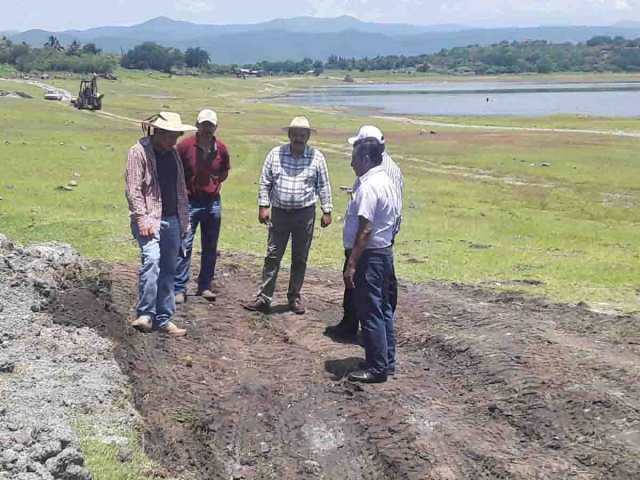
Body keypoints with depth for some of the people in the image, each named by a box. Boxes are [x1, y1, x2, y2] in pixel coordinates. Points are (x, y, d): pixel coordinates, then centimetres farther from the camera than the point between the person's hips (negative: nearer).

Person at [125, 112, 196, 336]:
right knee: (151, 260, -25)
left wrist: (184, 220, 16)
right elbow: (133, 189, -12)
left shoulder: (173, 153, 15)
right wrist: (142, 218, -20)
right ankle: (145, 314, -21)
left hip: (172, 220, 7)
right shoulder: (139, 152, -6)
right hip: (149, 219, -7)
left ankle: (163, 319, 15)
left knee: (168, 269, 8)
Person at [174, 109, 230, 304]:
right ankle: (179, 289, -2)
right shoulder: (185, 146, -9)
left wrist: (213, 184, 6)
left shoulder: (221, 149, 1)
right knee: (184, 246, -6)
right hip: (189, 202, -4)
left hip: (213, 202, 4)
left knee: (210, 247, 10)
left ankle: (205, 286, 20)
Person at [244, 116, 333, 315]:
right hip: (279, 213, 0)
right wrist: (263, 206, -2)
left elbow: (323, 186, 2)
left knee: (300, 259, 9)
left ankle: (294, 297, 22)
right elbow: (265, 182, 3)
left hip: (305, 214, 0)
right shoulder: (275, 154, -2)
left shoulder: (317, 157, -3)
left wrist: (327, 211, 0)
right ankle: (263, 298, 8)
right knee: (272, 256, 3)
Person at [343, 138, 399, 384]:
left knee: (370, 312, -3)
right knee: (383, 308, 16)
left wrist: (351, 265, -23)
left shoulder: (368, 186, -19)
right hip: (385, 251, 10)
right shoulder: (386, 182, 11)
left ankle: (377, 367, 4)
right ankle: (387, 361, 25)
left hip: (370, 255, -10)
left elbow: (365, 230, -24)